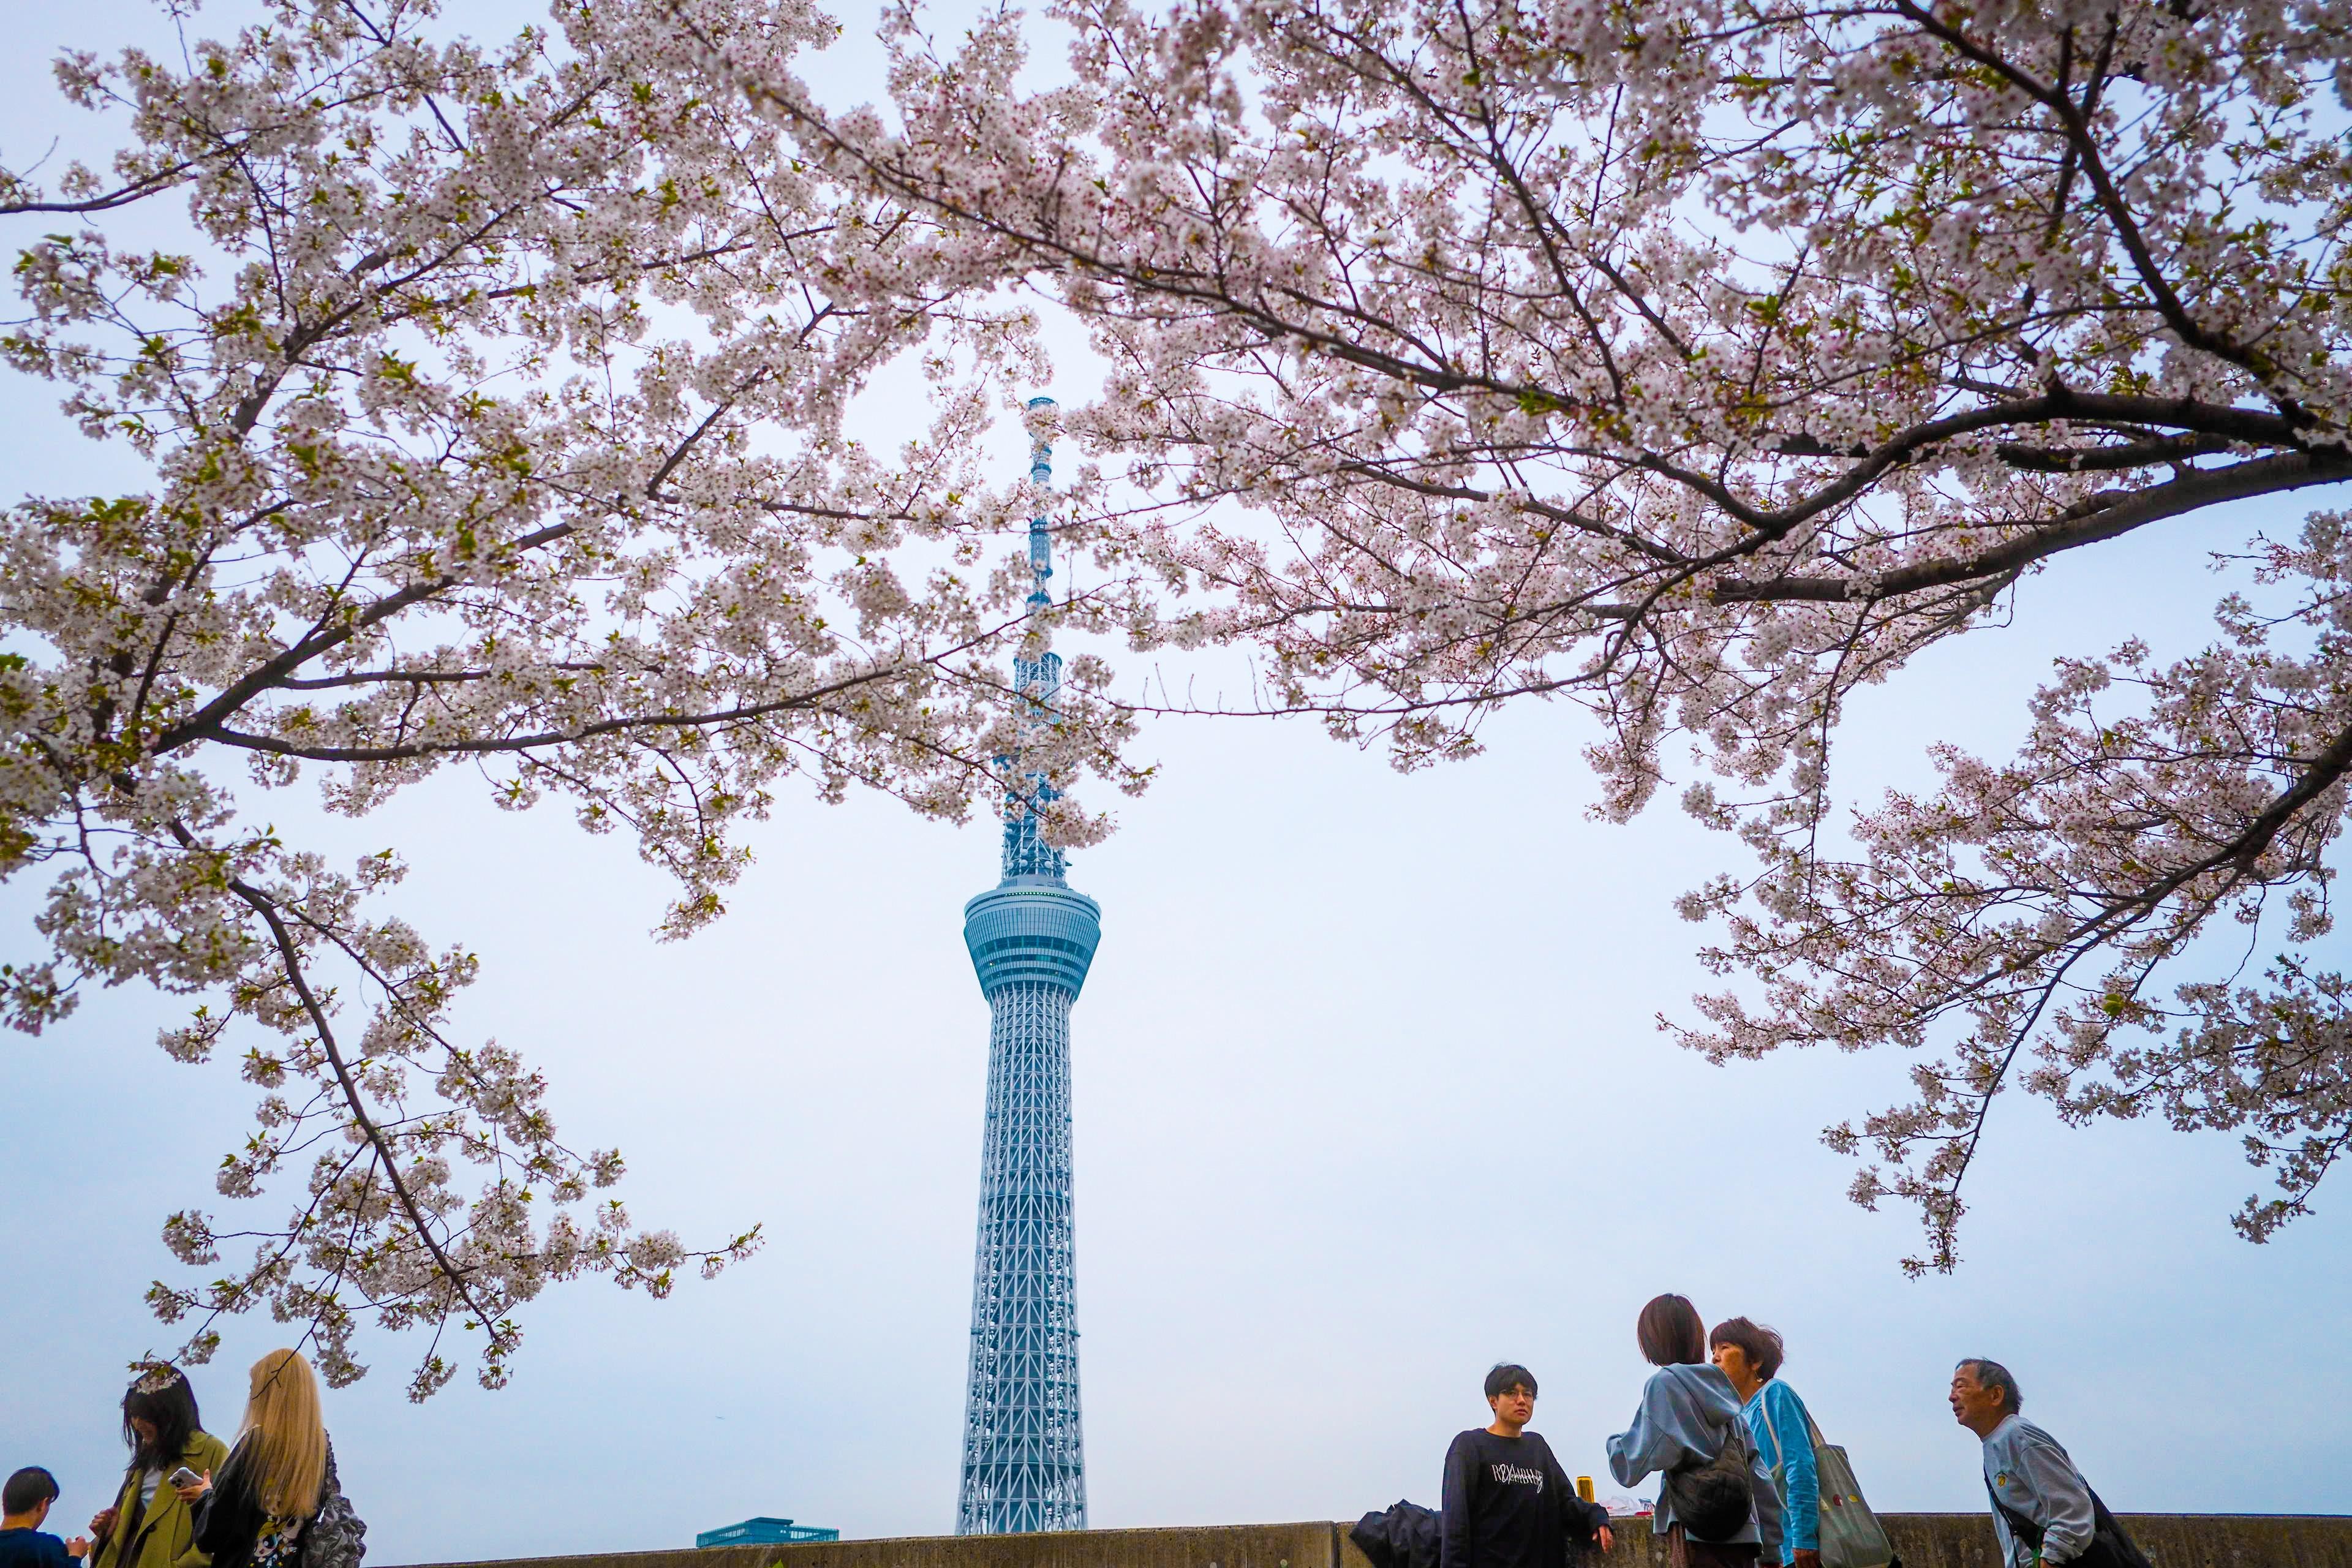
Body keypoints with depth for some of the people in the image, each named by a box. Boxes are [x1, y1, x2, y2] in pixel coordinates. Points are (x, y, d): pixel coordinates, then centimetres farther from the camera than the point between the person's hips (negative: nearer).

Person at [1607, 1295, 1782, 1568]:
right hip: (1742, 1536, 8)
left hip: (1698, 1537, -8)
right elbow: (1756, 1474, 16)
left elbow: (1630, 1467, -10)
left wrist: (1615, 1441, 12)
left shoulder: (1665, 1383, -6)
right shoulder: (1719, 1387, 16)